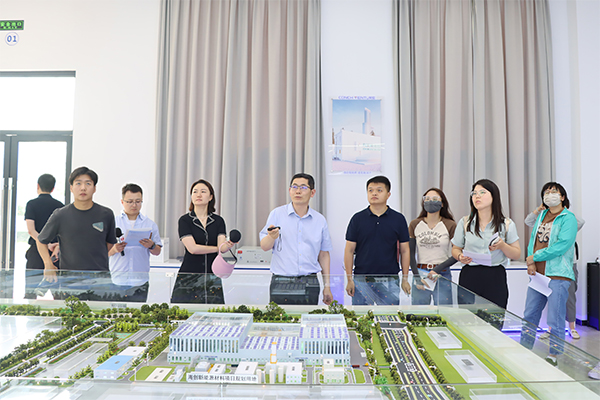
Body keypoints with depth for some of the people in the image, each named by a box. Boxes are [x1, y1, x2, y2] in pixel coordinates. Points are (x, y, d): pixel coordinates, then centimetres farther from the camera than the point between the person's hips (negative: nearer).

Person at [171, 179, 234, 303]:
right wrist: (218, 248, -4)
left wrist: (228, 245, -30)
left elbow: (222, 246, -7)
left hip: (212, 278, 2)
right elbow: (192, 248, -11)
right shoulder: (185, 220, -1)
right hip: (188, 277, -2)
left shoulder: (218, 221, 7)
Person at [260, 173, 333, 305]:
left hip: (309, 285, 2)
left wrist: (327, 287, 11)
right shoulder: (277, 214, 1)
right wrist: (272, 237, -22)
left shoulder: (320, 220, 8)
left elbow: (324, 254, 13)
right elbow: (264, 247, 1)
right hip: (281, 283, -2)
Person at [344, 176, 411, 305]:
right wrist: (349, 279, -2)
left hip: (389, 281, 0)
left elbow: (404, 250, 6)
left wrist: (405, 279, 3)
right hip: (361, 279, 0)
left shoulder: (398, 219, 3)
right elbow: (349, 250, 2)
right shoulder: (358, 218, 2)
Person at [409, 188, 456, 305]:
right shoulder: (415, 224, 5)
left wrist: (438, 269, -13)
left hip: (442, 275, -1)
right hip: (420, 273, 1)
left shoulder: (450, 225, 0)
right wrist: (417, 276, -5)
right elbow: (411, 253, 4)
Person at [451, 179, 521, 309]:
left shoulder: (507, 224, 6)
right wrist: (460, 257, -8)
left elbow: (516, 254, 8)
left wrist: (502, 245, -10)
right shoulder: (464, 223, 7)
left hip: (495, 279, 0)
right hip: (469, 278, 0)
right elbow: (455, 249, 14)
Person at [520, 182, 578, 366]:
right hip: (538, 273, 7)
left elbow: (562, 246, -16)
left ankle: (553, 355, 13)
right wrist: (531, 262, -2)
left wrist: (534, 257, -11)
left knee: (555, 318, 0)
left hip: (558, 274, -6)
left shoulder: (568, 218, -5)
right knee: (529, 315, 12)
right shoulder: (542, 215, 16)